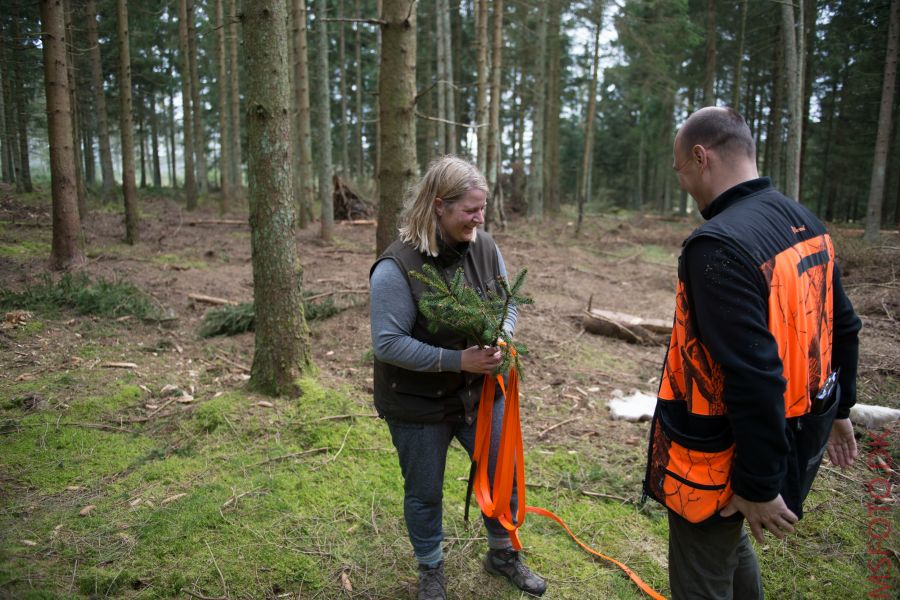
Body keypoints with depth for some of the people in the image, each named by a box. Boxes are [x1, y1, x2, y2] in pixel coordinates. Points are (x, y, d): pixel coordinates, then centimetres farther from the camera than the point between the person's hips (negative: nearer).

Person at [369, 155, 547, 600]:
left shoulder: (485, 249, -6)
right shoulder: (397, 267, -23)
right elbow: (388, 343, -24)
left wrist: (499, 340, -16)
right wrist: (457, 360, -27)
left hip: (480, 394, 5)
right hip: (419, 406, -5)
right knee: (424, 494, 15)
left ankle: (503, 553, 46)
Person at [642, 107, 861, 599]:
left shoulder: (719, 245, -26)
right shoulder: (805, 222, 3)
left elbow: (754, 377, -29)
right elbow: (842, 327, 12)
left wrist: (759, 485, -19)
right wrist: (837, 408, 23)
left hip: (728, 452, -9)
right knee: (726, 537, 30)